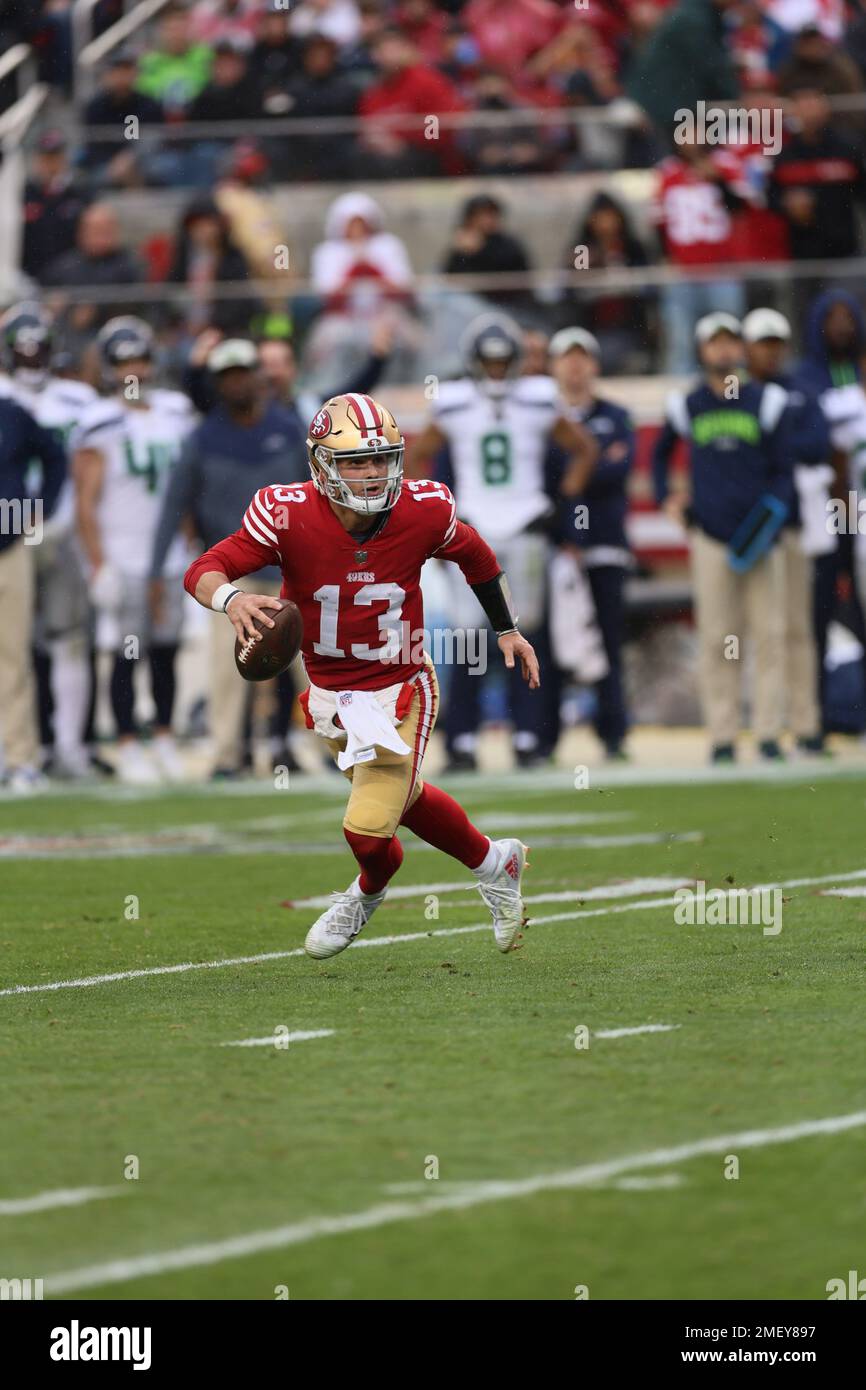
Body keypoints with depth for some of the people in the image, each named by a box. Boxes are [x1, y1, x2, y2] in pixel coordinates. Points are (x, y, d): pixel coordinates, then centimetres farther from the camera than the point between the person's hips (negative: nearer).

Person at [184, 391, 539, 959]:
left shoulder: (422, 512, -17)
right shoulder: (289, 516, -21)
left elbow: (474, 554, 6)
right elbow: (204, 570, -25)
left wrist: (508, 630, 14)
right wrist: (230, 598, -48)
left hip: (400, 690, -2)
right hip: (330, 695, 2)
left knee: (368, 828, -11)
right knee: (403, 796, 21)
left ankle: (370, 891, 26)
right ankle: (494, 863, 49)